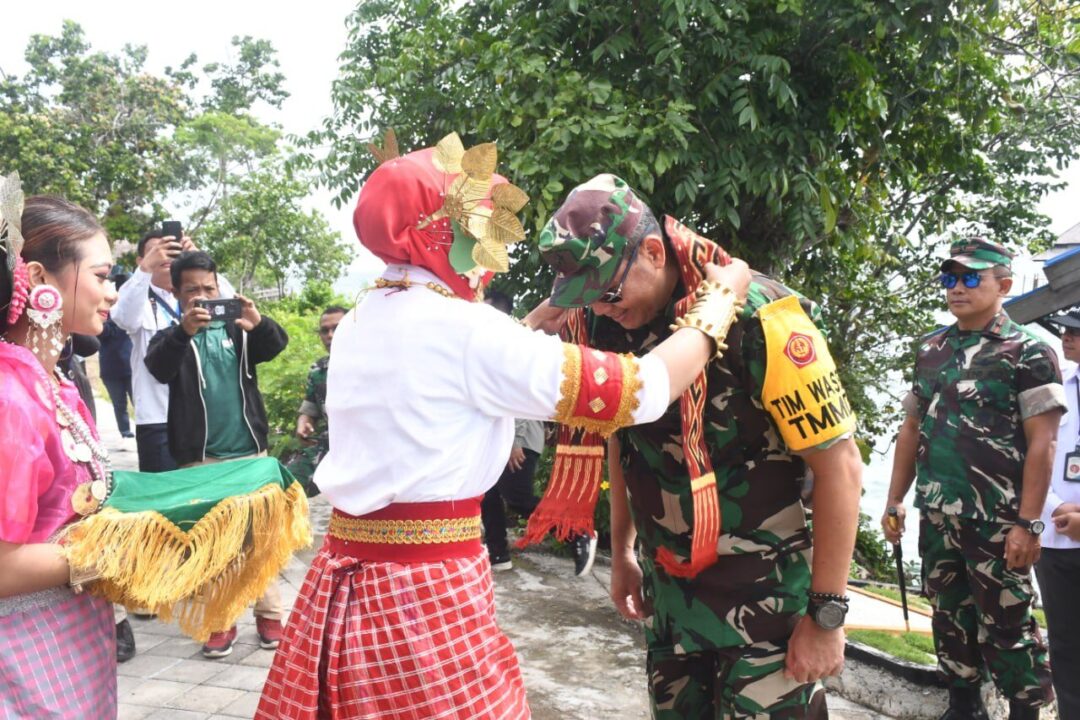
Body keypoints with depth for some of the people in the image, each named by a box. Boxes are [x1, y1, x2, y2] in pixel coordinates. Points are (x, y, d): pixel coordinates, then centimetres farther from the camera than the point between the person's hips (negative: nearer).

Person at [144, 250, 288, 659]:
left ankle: (269, 614, 11)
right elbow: (158, 369, -18)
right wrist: (184, 331, -38)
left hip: (250, 451, 1)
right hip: (200, 457, -1)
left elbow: (275, 346, -9)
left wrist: (259, 324, -33)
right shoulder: (172, 337, 3)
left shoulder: (238, 329, 9)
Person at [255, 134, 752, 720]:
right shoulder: (459, 326, -17)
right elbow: (641, 390, -15)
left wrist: (538, 320, 20)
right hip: (429, 590, -8)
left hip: (349, 575, 8)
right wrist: (720, 298, -1)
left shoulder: (362, 321, 7)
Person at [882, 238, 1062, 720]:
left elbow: (1041, 443, -11)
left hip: (997, 521, -5)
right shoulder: (930, 350, 10)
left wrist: (1028, 523, -16)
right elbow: (911, 430, 14)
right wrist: (894, 502, 10)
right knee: (950, 619, 15)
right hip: (937, 518, 6)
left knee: (1006, 624, 3)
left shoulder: (1028, 352, -6)